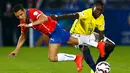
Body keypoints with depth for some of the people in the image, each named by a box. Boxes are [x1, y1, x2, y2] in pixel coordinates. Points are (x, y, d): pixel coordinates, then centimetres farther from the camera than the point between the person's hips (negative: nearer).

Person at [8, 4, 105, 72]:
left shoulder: (33, 12, -25)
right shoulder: (23, 23, 1)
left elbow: (44, 18, -43)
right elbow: (23, 36, 16)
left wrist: (30, 24, -47)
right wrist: (16, 50, 10)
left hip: (55, 30, -8)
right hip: (51, 34, 8)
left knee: (52, 58, -15)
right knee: (76, 41, 22)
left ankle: (76, 58, 3)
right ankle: (99, 44, 38)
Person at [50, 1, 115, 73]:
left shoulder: (101, 18, -11)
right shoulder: (87, 13, -31)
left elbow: (101, 32, -6)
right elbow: (74, 15, -49)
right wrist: (58, 17, -65)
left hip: (90, 34, 7)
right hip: (78, 34, -7)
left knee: (111, 45, 1)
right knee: (85, 48, -39)